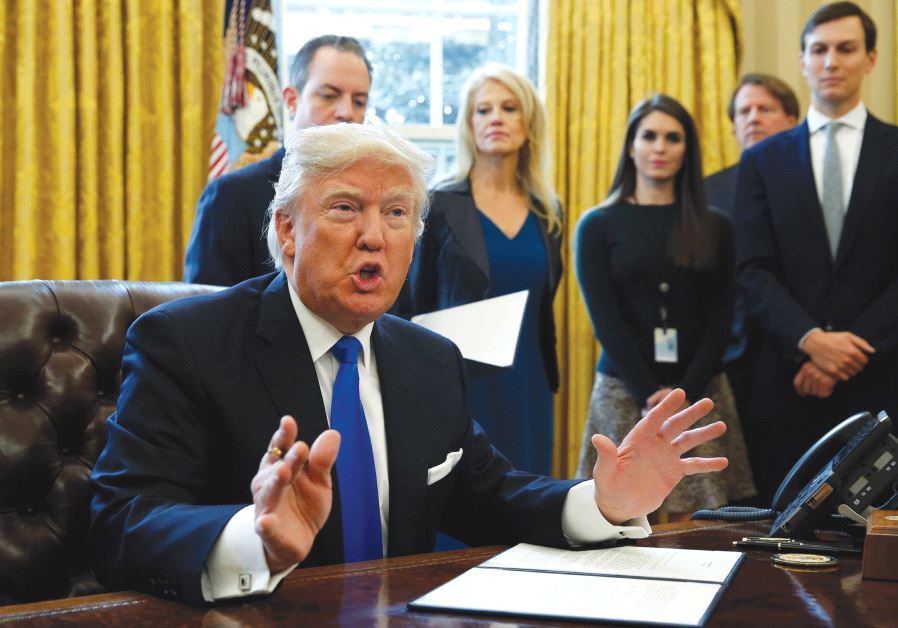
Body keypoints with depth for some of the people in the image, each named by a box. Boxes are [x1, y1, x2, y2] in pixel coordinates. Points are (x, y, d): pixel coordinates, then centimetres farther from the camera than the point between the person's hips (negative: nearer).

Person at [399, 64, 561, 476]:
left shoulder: (546, 212, 10)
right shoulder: (439, 205, -3)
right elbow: (410, 308, -1)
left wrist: (549, 385, 15)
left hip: (528, 394, 4)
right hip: (460, 390, -4)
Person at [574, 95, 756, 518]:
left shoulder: (714, 227, 9)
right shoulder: (599, 225, 5)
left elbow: (721, 317, 5)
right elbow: (604, 319, -2)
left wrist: (685, 391, -8)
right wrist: (650, 394, -11)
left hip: (700, 391, 1)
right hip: (624, 392, -1)